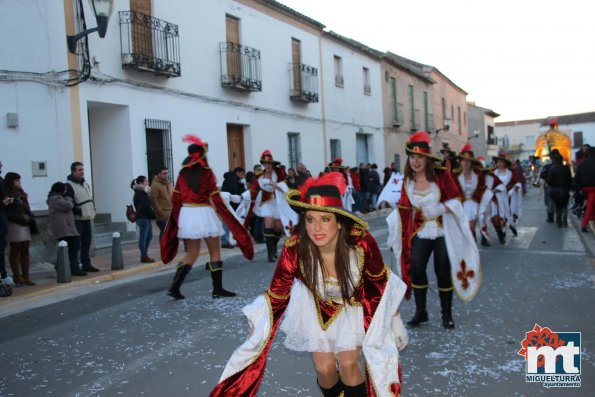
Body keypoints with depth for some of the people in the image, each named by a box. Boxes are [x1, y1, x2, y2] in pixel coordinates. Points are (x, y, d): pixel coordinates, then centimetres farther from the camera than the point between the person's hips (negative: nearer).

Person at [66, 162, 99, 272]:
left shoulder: (85, 184, 16)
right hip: (77, 219, -8)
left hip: (87, 218, 8)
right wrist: (79, 212, -19)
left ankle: (86, 264, 18)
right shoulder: (69, 185, -11)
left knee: (87, 243, 11)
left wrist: (93, 211, 11)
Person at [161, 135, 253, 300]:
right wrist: (230, 218, -5)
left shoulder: (183, 173, 6)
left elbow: (175, 199, 7)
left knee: (191, 253, 14)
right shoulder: (207, 172, -8)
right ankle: (217, 289, 9)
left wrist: (177, 221, 16)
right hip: (204, 214, -5)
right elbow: (215, 199, -12)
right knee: (215, 251, 7)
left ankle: (174, 287, 5)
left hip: (187, 214, 5)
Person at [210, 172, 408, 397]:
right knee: (324, 367, -2)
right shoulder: (295, 249, -34)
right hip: (317, 305, 1)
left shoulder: (361, 242, -35)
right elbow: (276, 296, -18)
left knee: (348, 364, -10)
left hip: (355, 303, 0)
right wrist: (258, 334, -16)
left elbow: (380, 281, -13)